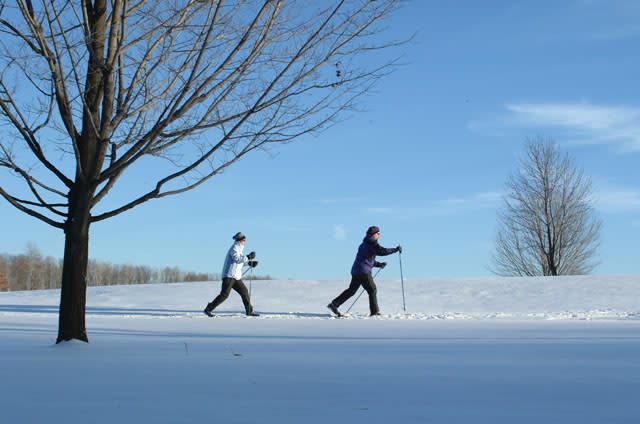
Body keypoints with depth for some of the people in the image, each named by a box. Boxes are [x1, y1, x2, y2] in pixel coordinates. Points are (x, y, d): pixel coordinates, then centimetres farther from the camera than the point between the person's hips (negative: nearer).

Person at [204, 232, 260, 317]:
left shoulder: (238, 249, 20)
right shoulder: (234, 248, -10)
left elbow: (241, 261, 29)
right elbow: (237, 259, -24)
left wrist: (250, 263, 18)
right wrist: (249, 257, -23)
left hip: (236, 277, 10)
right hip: (229, 276, -10)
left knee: (244, 291, 7)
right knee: (224, 294, -13)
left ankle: (249, 311, 13)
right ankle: (208, 309, -8)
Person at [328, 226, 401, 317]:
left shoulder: (364, 243, 22)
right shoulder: (371, 242, -9)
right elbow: (381, 251, -21)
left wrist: (379, 264, 18)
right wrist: (396, 249, -15)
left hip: (356, 271, 9)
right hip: (363, 271, -9)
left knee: (351, 290, 13)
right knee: (372, 290, -2)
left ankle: (334, 304, 12)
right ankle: (375, 312, 0)